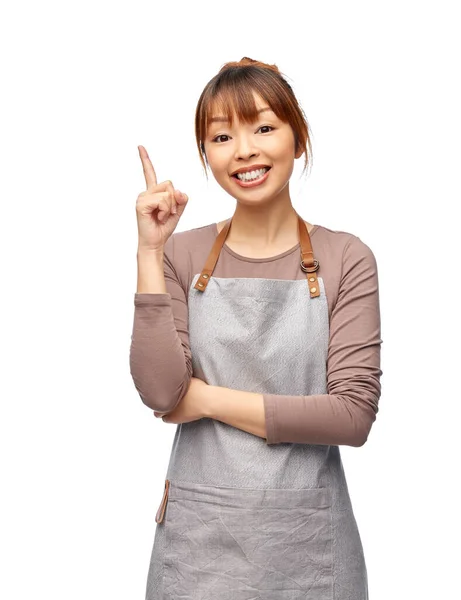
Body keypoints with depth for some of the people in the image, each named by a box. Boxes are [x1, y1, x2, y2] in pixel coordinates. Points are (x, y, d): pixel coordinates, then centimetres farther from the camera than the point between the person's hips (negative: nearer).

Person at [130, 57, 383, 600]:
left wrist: (208, 398, -12)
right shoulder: (182, 255, -1)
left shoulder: (346, 259, -6)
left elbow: (355, 415, -13)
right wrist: (151, 251, -14)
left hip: (307, 536, 0)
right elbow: (160, 392, -12)